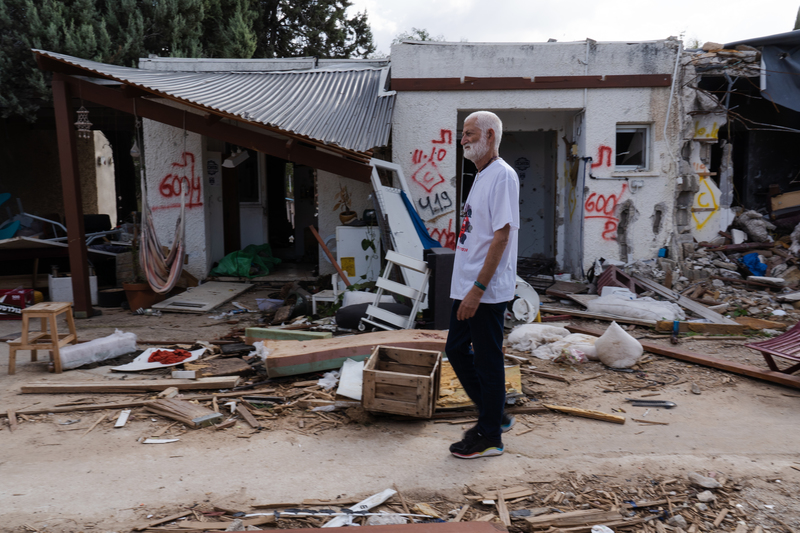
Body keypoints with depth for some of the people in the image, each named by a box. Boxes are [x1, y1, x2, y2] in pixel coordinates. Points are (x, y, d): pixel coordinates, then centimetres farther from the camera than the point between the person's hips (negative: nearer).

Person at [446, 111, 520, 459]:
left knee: (487, 360, 1)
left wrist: (478, 289, -23)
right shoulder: (482, 176, 16)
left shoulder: (502, 175, -14)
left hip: (487, 291, -10)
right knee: (456, 349, 17)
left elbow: (501, 236, -21)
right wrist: (467, 288, 18)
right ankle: (495, 416, 32)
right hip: (466, 287, 10)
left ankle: (490, 436, 17)